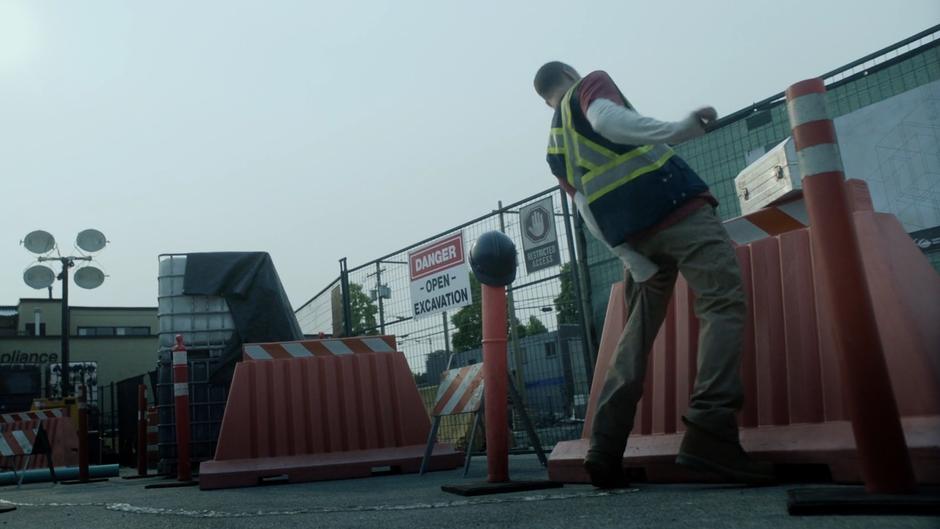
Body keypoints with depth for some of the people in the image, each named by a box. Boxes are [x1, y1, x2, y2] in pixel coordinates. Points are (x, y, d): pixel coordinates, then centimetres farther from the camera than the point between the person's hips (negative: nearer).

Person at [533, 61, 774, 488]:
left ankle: (604, 449, 5)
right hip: (673, 203, -6)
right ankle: (709, 434, -25)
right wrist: (679, 129, -21)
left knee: (636, 335, 11)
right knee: (723, 303, -10)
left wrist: (634, 262, 3)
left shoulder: (555, 145, 24)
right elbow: (606, 119, -16)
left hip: (629, 232, 6)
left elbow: (586, 209, 10)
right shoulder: (591, 84, 11)